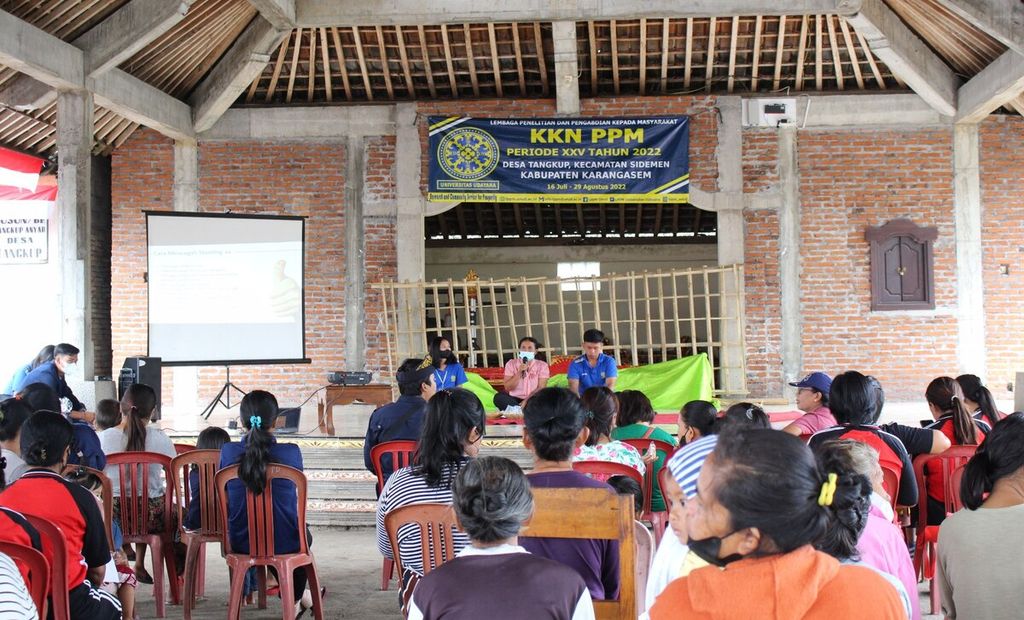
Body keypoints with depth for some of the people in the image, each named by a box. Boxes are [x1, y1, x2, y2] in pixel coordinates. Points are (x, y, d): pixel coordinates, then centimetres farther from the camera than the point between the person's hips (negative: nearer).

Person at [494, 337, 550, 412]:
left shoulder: (542, 365, 3)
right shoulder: (511, 364, 5)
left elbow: (541, 388, -7)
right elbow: (508, 388, -3)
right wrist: (519, 372, -14)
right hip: (515, 399, 1)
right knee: (499, 397, -29)